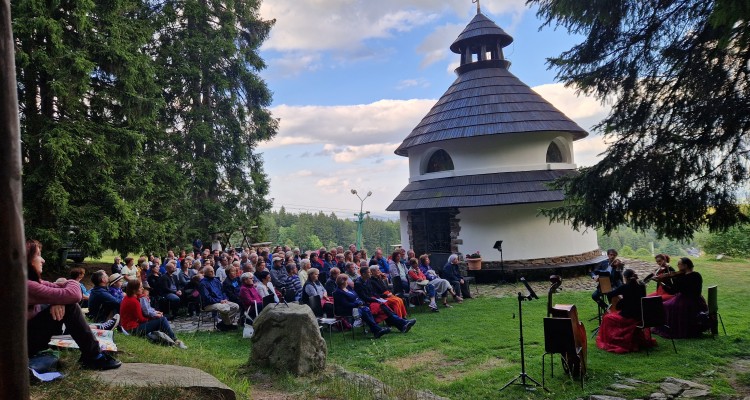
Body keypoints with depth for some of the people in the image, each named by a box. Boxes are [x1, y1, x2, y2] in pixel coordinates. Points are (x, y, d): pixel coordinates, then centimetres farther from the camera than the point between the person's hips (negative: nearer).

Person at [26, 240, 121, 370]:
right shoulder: (26, 285, -26)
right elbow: (74, 294, -28)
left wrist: (57, 301, -16)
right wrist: (71, 282, -4)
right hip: (26, 341, -10)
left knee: (67, 303, 6)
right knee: (69, 306, -17)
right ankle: (94, 357, -11)